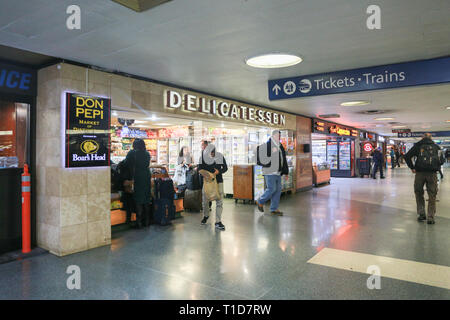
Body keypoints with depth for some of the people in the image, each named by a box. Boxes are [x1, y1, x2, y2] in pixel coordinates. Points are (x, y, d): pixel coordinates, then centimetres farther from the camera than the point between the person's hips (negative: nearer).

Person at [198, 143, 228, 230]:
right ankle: (205, 216, 38)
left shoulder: (220, 156, -8)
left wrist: (219, 172, -19)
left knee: (219, 201, -7)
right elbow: (200, 168, 1)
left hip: (218, 181, -1)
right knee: (205, 200, 10)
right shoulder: (203, 156, -7)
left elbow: (225, 168, 1)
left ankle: (218, 222, -1)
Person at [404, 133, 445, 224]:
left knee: (419, 194, 16)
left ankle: (421, 214, 13)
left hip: (420, 173, 0)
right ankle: (430, 218, 8)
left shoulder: (417, 145, 7)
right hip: (432, 173, 1)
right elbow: (442, 160, 7)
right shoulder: (436, 147, 11)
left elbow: (407, 156, -2)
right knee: (432, 196, 8)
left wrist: (412, 168, 5)